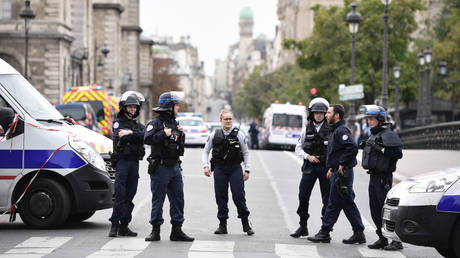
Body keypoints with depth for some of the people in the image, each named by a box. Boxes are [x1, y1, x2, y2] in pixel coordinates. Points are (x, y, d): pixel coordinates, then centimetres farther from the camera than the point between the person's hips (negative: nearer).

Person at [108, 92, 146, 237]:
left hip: (134, 162, 5)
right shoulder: (118, 122, 4)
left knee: (130, 195, 5)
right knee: (120, 194, -11)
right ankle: (115, 224, -9)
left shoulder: (139, 125, 18)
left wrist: (130, 133, -17)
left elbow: (145, 136, -4)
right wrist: (136, 137, -11)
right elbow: (119, 137, -15)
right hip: (122, 161, -5)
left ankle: (124, 226, 8)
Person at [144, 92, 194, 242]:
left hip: (175, 167, 7)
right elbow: (147, 139, -23)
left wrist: (181, 135, 6)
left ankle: (177, 231, 11)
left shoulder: (175, 123, 16)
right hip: (160, 167, -7)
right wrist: (164, 134, -20)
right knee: (158, 200, -1)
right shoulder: (156, 123, -8)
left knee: (178, 198, 6)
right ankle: (155, 231, 7)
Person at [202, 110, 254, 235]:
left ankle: (246, 224, 6)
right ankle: (222, 225, 12)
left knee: (239, 196, -6)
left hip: (235, 168, -2)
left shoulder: (239, 134, 1)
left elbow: (246, 153, 7)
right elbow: (206, 151, 12)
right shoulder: (215, 135, 5)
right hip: (219, 169, 2)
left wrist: (247, 170, 1)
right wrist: (205, 166, -1)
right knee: (221, 197, 3)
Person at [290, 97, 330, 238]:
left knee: (327, 198, 1)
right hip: (309, 167, 2)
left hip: (326, 167, -2)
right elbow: (298, 148, 11)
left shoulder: (330, 129, 0)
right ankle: (303, 227, 12)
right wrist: (308, 156, -6)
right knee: (303, 196, 1)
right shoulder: (307, 129, 7)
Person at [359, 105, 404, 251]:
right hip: (374, 176, 10)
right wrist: (366, 147, 11)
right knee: (375, 210, 10)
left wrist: (380, 148, -24)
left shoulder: (388, 135, -12)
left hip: (383, 177, -10)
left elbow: (398, 153, -22)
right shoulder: (373, 135, 17)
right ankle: (383, 239, 18)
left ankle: (396, 240, -6)